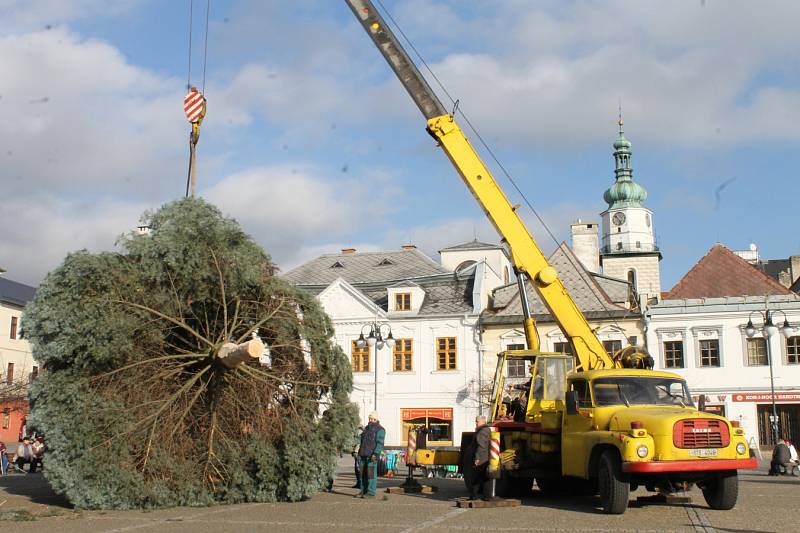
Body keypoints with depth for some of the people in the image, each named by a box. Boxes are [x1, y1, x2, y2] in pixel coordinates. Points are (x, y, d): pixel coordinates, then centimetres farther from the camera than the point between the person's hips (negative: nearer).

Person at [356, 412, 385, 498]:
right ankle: (363, 491, 12)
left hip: (372, 455, -8)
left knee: (371, 473, -7)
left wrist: (375, 454, -24)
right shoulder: (367, 428, 20)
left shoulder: (380, 430, -5)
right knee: (362, 473, 7)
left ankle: (371, 492, -5)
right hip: (363, 455, 8)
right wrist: (359, 453, 21)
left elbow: (380, 444, -14)